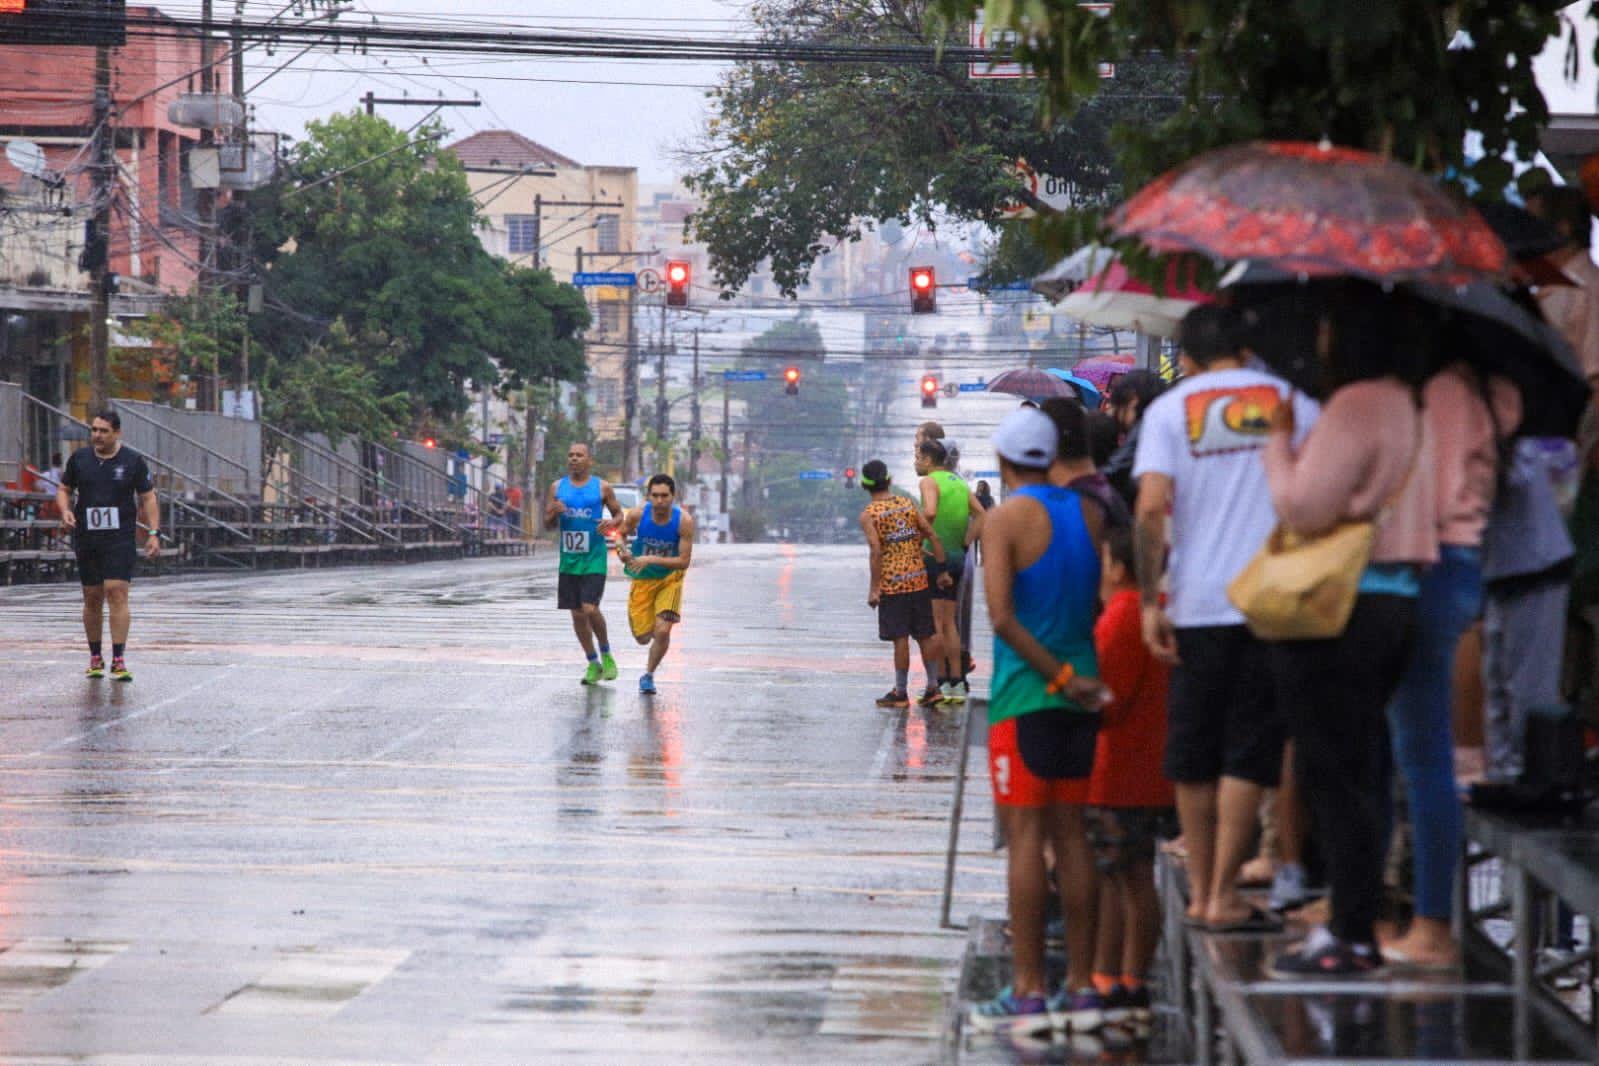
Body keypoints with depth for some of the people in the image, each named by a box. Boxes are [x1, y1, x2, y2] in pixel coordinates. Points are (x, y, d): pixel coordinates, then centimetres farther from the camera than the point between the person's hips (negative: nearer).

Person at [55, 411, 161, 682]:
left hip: (121, 540, -3)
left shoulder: (133, 461, -1)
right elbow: (64, 489, 16)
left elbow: (148, 498, 4)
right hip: (86, 538, 3)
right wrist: (65, 510, -6)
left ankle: (119, 660, -15)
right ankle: (95, 658, 19)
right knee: (92, 598, 7)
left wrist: (153, 532, -5)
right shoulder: (79, 459, 6)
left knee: (117, 593, -14)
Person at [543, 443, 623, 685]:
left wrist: (611, 523, -14)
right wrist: (555, 513, -12)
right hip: (568, 560, 4)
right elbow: (547, 523, 11)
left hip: (594, 560, -4)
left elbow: (619, 514, 9)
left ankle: (606, 653, 8)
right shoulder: (557, 487, 7)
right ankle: (593, 664, 19)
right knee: (577, 614, 6)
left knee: (590, 609, -16)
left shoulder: (602, 488, -1)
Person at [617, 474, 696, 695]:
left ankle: (648, 675, 8)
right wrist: (622, 551, -18)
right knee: (643, 637, 2)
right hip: (642, 580, 1)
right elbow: (622, 534, 4)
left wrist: (651, 559, -31)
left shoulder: (684, 521, -21)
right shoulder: (637, 515, -17)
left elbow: (684, 561, -21)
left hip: (670, 579, -1)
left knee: (662, 631, -17)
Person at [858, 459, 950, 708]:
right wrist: (942, 571, 8)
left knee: (900, 639, -1)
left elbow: (876, 551, -16)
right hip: (919, 581, 4)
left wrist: (874, 588, -13)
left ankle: (901, 693, 4)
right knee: (926, 635, 11)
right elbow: (933, 537, 3)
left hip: (892, 584, -4)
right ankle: (933, 687, 14)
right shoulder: (909, 505, 7)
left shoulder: (868, 515, -7)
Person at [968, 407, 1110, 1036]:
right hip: (1081, 692, 6)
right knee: (1071, 835, 9)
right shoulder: (1087, 512, 8)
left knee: (1025, 837, -5)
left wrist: (1062, 676, -14)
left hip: (1025, 694, -6)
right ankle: (1081, 987, 10)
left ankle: (1028, 991, -6)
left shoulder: (1007, 519, -9)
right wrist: (1077, 673, 11)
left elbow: (1002, 616, -19)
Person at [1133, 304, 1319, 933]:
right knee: (1249, 753, 0)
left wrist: (1151, 600, -6)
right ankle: (1225, 894, -6)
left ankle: (1201, 890, 17)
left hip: (1199, 604, 0)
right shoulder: (1291, 402, 7)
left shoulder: (1170, 409, 3)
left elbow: (1151, 508, -9)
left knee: (1193, 753, 11)